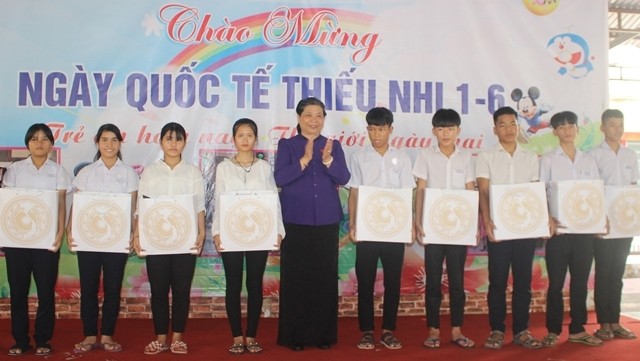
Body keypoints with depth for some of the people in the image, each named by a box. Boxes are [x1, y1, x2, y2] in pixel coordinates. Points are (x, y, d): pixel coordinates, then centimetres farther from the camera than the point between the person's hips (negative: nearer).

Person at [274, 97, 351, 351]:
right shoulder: (287, 145, 3)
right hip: (296, 220, -2)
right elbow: (279, 178, -9)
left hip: (326, 221, 2)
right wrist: (305, 159, -20)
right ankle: (294, 334, 10)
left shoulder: (334, 146, 10)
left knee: (325, 277, 5)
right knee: (295, 278, 0)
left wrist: (327, 160, -18)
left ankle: (323, 333, 16)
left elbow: (343, 178, -1)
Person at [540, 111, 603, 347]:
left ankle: (577, 330, 17)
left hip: (585, 229, 3)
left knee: (580, 282, 8)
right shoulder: (548, 160, 2)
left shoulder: (589, 160, 12)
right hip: (559, 229, -3)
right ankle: (553, 330, 10)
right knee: (556, 282, 1)